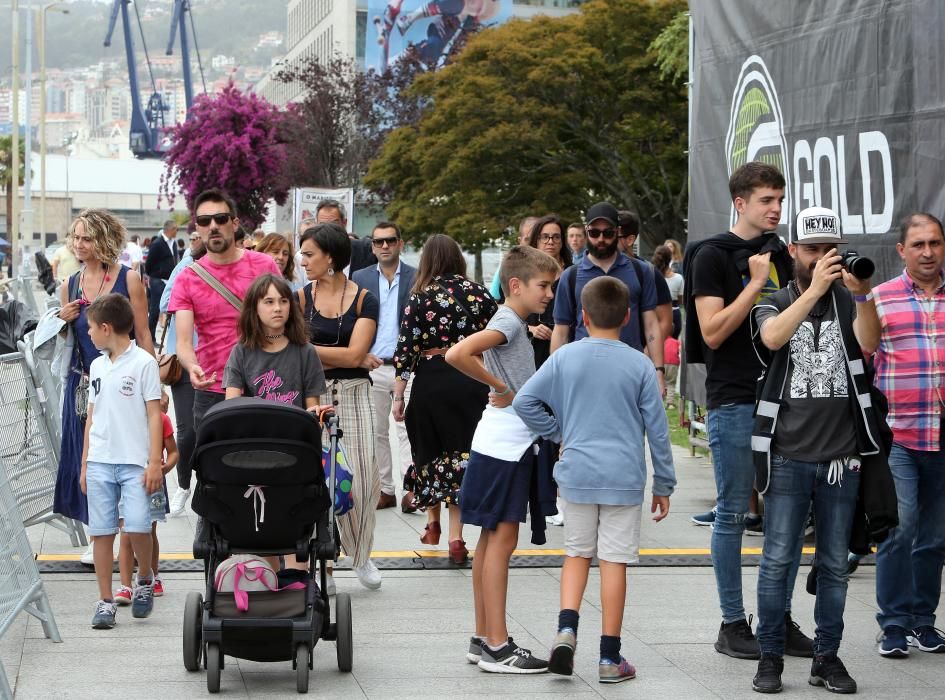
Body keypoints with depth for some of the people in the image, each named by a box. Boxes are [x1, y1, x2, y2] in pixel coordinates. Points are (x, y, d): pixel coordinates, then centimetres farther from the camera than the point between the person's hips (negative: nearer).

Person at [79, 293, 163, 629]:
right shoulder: (97, 366, 14)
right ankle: (105, 602, 8)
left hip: (135, 462, -5)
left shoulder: (144, 362, -3)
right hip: (100, 462, 5)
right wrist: (84, 464, 15)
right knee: (102, 532, 2)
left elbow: (154, 415, -5)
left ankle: (145, 581, 12)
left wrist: (154, 462, -11)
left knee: (138, 526, -14)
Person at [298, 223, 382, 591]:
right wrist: (341, 357, -13)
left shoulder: (364, 300, 1)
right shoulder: (302, 297, 4)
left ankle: (360, 556, 22)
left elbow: (354, 355, -9)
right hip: (311, 395, 0)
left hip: (354, 395, 0)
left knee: (362, 481, 0)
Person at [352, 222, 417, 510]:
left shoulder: (417, 278, 2)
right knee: (377, 431, 6)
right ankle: (385, 489, 12)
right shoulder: (360, 279, 8)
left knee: (408, 429, -7)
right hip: (373, 365, 3)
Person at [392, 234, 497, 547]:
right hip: (472, 381, 1)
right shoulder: (479, 293, 1)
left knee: (428, 451, 17)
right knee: (461, 452, 5)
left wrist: (399, 396, 0)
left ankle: (432, 523, 28)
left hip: (431, 381, -1)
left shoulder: (420, 297, -4)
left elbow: (406, 348, -5)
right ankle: (455, 536, 3)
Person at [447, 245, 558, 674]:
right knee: (502, 539, -9)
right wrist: (500, 388, -19)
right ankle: (497, 647, -7)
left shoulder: (515, 324, 14)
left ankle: (483, 639, 17)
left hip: (512, 445, 10)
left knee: (492, 540, 12)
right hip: (503, 446, -10)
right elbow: (457, 354, -29)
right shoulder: (507, 322, -15)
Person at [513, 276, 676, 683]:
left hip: (577, 475, 1)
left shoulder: (565, 357, -1)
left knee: (577, 553, 17)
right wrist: (664, 485, 6)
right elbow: (656, 428, -2)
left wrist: (558, 432, 8)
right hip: (624, 477, -1)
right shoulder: (639, 365, -4)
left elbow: (524, 401, -5)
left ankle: (566, 627, -4)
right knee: (614, 561, 2)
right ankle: (610, 657, 6)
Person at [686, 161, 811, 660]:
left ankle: (781, 620, 16)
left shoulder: (779, 253, 14)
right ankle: (732, 624, 8)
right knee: (732, 512, 0)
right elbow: (713, 333, -13)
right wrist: (756, 282, -16)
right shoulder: (714, 255, -5)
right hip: (734, 400, -6)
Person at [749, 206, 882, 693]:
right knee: (778, 560, -1)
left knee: (835, 564, 7)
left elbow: (869, 343, -13)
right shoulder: (774, 305, 6)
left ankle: (827, 657, 15)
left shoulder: (849, 302, 8)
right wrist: (814, 289, -26)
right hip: (788, 455, -1)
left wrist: (861, 294, -29)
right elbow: (773, 337, -17)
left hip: (841, 456, 1)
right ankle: (770, 656, 7)